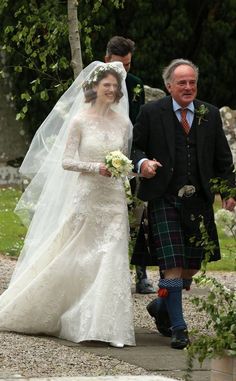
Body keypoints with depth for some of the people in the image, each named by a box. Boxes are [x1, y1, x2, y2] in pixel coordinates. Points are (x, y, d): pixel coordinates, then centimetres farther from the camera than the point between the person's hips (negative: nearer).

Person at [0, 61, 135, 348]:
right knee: (73, 258, -1)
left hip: (113, 198, 3)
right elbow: (66, 161, -5)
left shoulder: (123, 123, 8)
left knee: (111, 259, -5)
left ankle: (103, 323, 2)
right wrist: (97, 168, -17)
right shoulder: (80, 121, -3)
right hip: (85, 196, -3)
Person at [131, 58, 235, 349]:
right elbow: (135, 147, 4)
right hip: (164, 200, -4)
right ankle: (178, 328, 0)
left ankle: (161, 307, 34)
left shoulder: (210, 114, 9)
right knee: (172, 266, -9)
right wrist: (142, 163, -18)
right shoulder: (151, 112, 0)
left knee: (192, 266, 9)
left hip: (199, 202, 4)